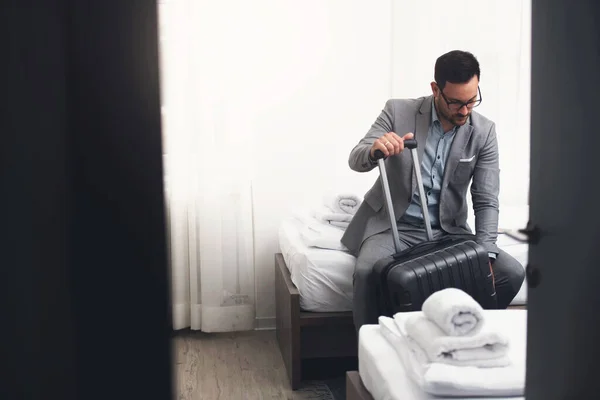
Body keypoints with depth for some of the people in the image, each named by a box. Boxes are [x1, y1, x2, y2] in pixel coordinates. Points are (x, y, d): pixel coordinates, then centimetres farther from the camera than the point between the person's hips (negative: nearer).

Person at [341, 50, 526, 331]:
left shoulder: (484, 132, -4)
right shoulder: (398, 111, -8)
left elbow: (486, 202, -6)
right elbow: (355, 160, -10)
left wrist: (485, 257, -21)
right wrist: (375, 149, -35)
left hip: (447, 230, 3)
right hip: (392, 224, -2)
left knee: (512, 274, -15)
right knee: (368, 273, -33)